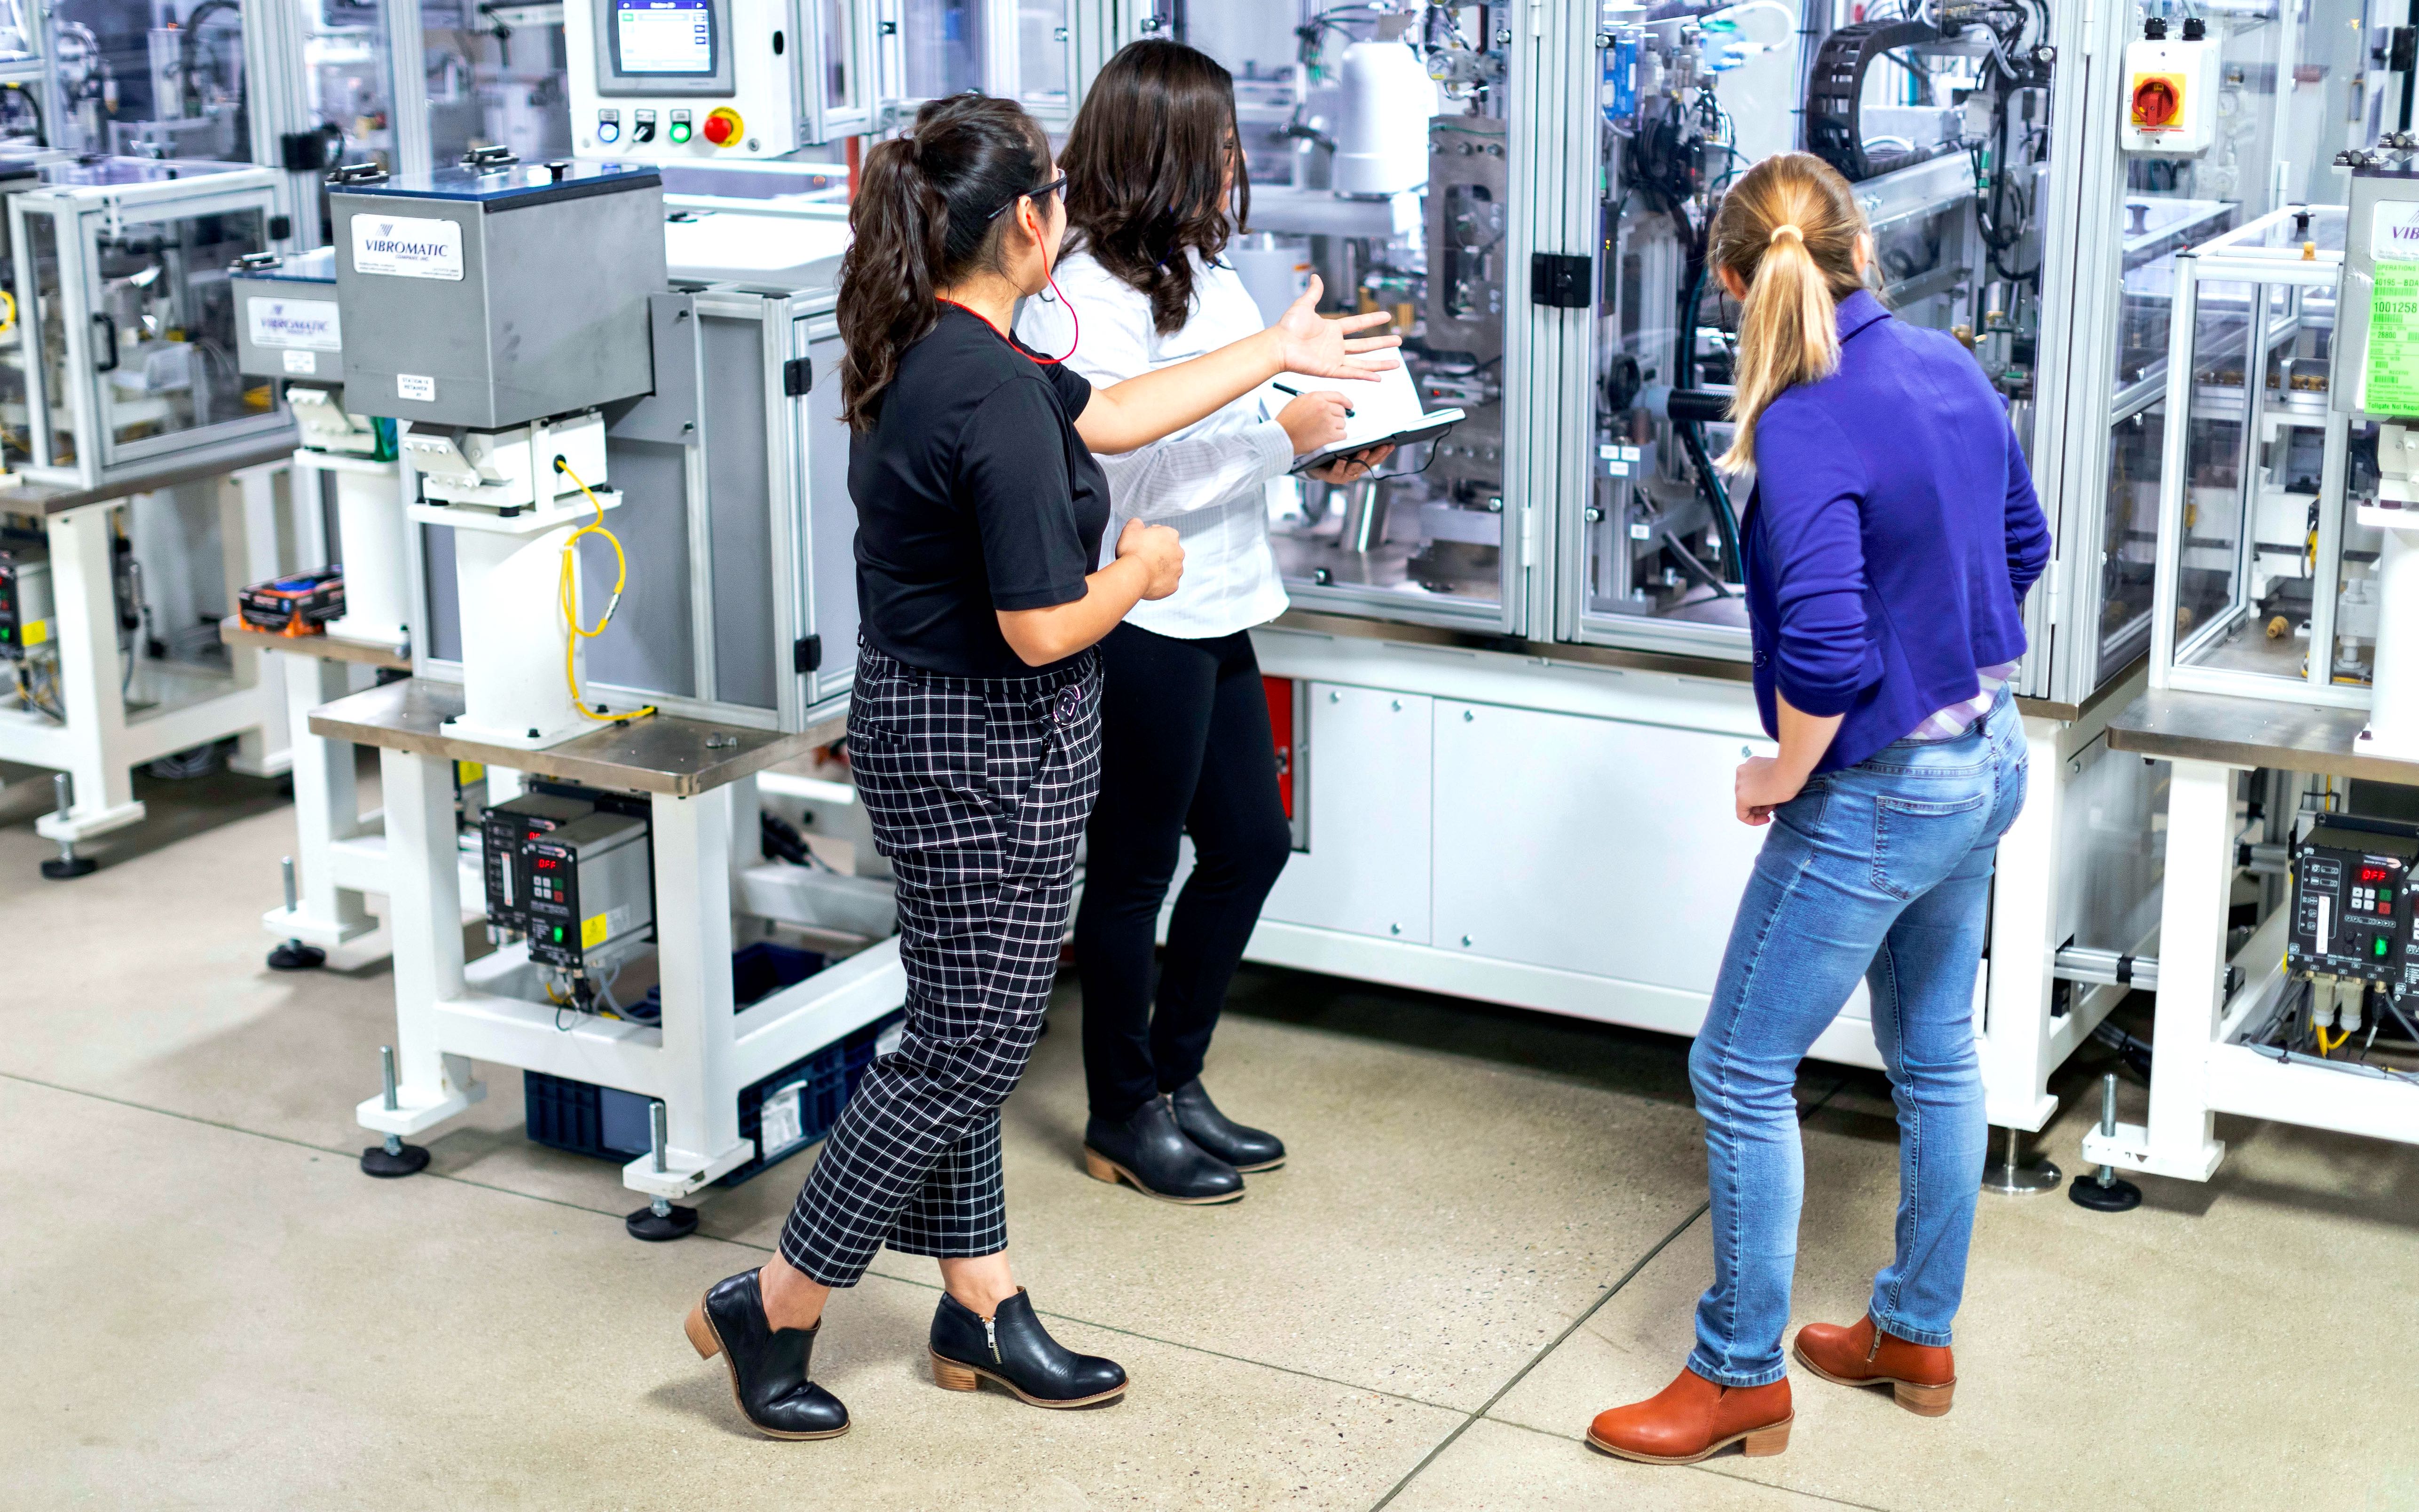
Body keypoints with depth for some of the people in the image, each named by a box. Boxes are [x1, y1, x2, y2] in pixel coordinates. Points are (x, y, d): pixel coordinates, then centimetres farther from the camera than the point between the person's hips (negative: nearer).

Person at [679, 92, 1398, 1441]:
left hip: (930, 726, 10)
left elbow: (1105, 415, 19)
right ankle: (772, 1312, 13)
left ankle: (982, 1314, 30)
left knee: (965, 1035, 17)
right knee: (970, 1050, 2)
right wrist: (1145, 570, -6)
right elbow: (1044, 629, -26)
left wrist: (1277, 354, 25)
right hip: (986, 756, -10)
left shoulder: (929, 353, 5)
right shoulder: (990, 394, -26)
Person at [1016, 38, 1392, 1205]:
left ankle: (1174, 1077, 32)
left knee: (1250, 844, 17)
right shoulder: (1088, 293, -20)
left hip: (1212, 613, 10)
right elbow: (1131, 477, -25)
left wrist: (1324, 451, 4)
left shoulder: (1195, 267, 10)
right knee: (1134, 868, 5)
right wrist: (1283, 434, -20)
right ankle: (1123, 1119, 22)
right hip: (1138, 621, -10)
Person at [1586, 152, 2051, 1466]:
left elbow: (1824, 653, -29)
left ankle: (1742, 1374, 14)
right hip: (1988, 757, 9)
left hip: (1879, 792, -9)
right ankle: (1916, 1335, 36)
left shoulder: (1804, 428, -25)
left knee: (1742, 1072, 3)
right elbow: (2023, 546, 14)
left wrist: (1782, 776, -12)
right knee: (1933, 1051, 20)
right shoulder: (1950, 370, 1)